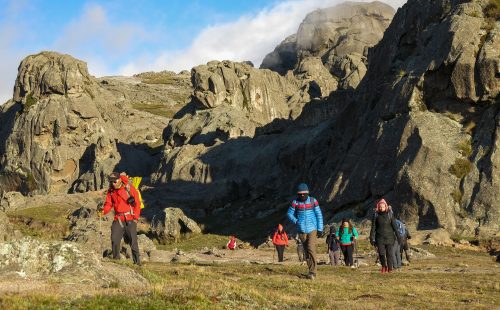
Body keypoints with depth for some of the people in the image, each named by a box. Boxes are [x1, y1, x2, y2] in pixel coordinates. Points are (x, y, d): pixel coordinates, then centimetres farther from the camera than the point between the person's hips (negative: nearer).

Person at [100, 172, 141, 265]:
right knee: (114, 239, -5)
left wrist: (136, 217, -6)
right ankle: (116, 259, 5)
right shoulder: (110, 191, 7)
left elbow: (137, 203, -2)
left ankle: (137, 261, -1)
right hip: (118, 219, 4)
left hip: (130, 218, -4)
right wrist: (103, 211, -13)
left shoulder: (129, 188, -6)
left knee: (133, 240, -6)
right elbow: (109, 204, 9)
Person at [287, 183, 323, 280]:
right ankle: (312, 271, 21)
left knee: (311, 249, -16)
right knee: (307, 251, 9)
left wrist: (320, 229, -4)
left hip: (312, 229, -2)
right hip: (302, 230, 2)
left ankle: (312, 272, -16)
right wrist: (296, 222, -15)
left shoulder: (313, 201, -6)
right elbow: (289, 214, 2)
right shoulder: (295, 202, -5)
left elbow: (319, 215, -1)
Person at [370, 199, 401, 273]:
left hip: (389, 237, 0)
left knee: (389, 253, -4)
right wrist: (371, 238, 0)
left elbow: (394, 226, 1)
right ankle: (384, 266, 17)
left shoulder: (390, 215, 2)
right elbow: (373, 228, 5)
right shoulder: (376, 216, 3)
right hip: (380, 237, 0)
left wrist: (398, 236, -3)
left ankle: (390, 268, 4)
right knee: (381, 253, -6)